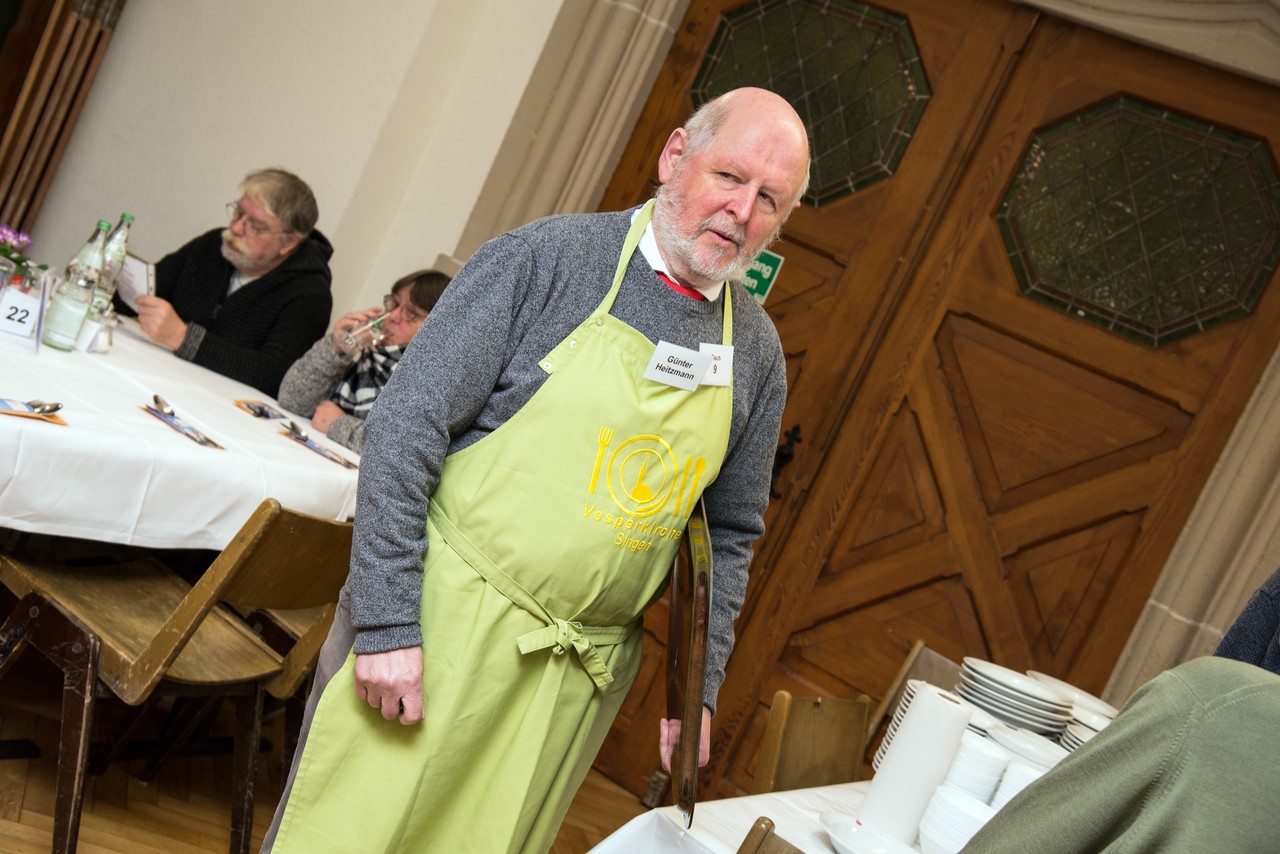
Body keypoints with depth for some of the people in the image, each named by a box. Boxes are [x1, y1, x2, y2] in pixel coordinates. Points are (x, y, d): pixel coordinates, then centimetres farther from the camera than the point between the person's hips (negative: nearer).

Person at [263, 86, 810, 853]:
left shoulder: (757, 353, 6)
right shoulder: (549, 258, -10)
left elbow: (728, 535, 14)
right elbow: (408, 424, -12)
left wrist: (700, 688, 8)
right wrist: (388, 623, -15)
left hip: (583, 676, 4)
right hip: (443, 619, -3)